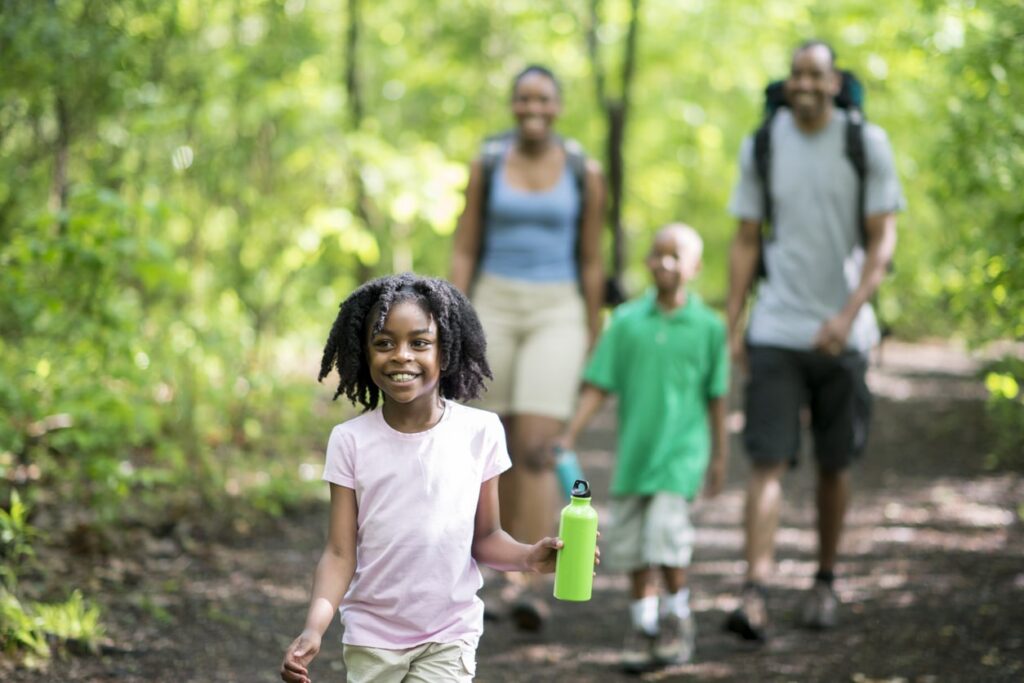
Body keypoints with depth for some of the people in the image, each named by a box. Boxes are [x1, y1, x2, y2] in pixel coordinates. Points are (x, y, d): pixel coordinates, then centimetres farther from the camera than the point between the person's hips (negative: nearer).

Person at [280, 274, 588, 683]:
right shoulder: (350, 441, -8)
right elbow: (340, 553, -9)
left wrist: (528, 557, -20)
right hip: (371, 638, 1)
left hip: (449, 638, -1)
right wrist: (314, 629, -24)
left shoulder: (480, 432, -8)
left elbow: (485, 538, 1)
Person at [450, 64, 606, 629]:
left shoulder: (584, 174, 0)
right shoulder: (486, 166, 2)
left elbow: (591, 261, 5)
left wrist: (593, 343, 7)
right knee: (503, 450, 8)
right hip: (494, 310, 2)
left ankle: (530, 584, -19)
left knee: (536, 450, -16)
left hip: (556, 316, -2)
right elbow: (464, 252, 3)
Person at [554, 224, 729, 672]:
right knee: (630, 539, 6)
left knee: (666, 530, -15)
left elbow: (715, 396, 5)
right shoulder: (627, 321, 1)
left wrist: (719, 455, 10)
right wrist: (568, 437, -6)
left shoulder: (708, 327, -2)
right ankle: (644, 626, 21)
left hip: (682, 449, -3)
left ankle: (678, 616, 6)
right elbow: (597, 386, 1)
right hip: (635, 447, 3)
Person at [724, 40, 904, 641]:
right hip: (775, 330, 0)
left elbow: (884, 241, -5)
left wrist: (846, 315, -17)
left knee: (835, 467, 10)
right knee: (768, 463, -9)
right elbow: (746, 242, 8)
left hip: (841, 334, 0)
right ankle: (755, 596, -16)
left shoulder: (868, 144, -3)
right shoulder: (763, 145, 3)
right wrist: (733, 326, 2)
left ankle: (826, 582, 27)